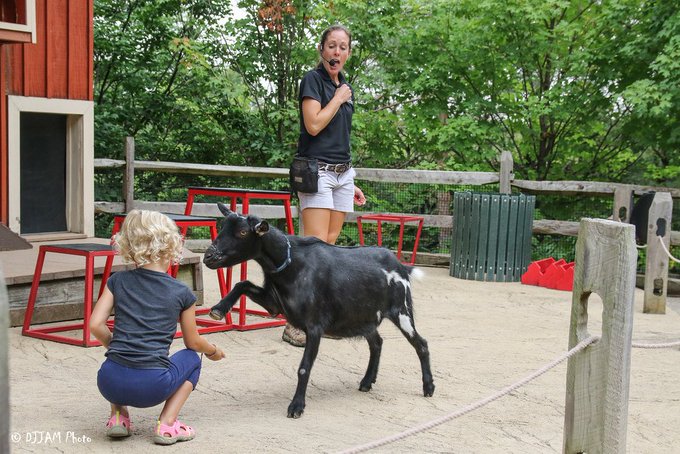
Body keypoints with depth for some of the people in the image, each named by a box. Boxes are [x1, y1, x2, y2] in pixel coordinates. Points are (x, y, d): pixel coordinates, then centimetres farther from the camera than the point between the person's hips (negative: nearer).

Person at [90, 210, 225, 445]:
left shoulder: (118, 281, 9)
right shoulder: (181, 293, 5)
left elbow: (96, 324, 3)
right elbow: (193, 342, 16)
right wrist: (214, 351, 38)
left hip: (110, 384, 3)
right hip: (151, 387, -3)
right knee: (191, 359, 27)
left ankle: (117, 415, 16)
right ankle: (167, 424, 9)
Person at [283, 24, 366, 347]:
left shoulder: (345, 87, 19)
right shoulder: (313, 79, -3)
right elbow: (314, 125, -16)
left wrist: (352, 183, 22)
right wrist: (339, 98, -5)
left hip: (343, 172, 8)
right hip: (317, 171, -8)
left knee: (330, 244, 4)